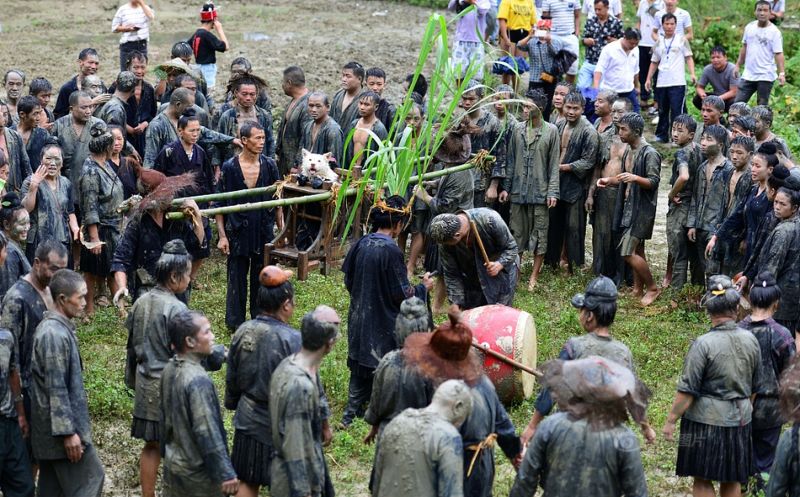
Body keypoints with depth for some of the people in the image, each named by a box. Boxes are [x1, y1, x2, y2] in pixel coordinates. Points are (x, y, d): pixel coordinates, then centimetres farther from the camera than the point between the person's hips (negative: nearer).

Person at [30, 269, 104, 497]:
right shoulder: (55, 334, -21)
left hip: (51, 427, 10)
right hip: (60, 426, -10)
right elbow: (56, 389, -23)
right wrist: (68, 432, -21)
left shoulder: (55, 327, 10)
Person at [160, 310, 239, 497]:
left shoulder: (169, 370, 0)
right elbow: (208, 433, -26)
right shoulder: (198, 380, -26)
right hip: (198, 473, -8)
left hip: (173, 463, 8)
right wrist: (226, 474, -21)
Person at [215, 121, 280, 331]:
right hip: (238, 233, -2)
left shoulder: (269, 166, 1)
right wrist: (222, 235, -7)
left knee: (261, 279, 9)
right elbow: (219, 204, -2)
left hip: (264, 233, 2)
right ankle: (235, 322, 16)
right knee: (237, 279, 5)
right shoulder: (229, 167, -6)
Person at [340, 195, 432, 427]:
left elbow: (349, 281, 8)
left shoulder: (361, 245, -3)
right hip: (384, 324, -7)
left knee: (361, 364, 18)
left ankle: (352, 413, 24)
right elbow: (402, 294, -18)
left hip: (359, 319, 7)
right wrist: (424, 287, 0)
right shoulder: (391, 251, -22)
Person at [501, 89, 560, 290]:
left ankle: (534, 276, 9)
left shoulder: (551, 131, -4)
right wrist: (506, 187, 7)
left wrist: (552, 191, -8)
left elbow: (554, 164, -3)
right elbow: (511, 160, 10)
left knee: (539, 234, 2)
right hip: (518, 190, 3)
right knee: (517, 232, 8)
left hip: (540, 191, -3)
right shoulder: (517, 129, 5)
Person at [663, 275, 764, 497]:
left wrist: (670, 420, -6)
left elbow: (687, 391, -16)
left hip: (706, 420, -5)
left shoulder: (703, 344, -18)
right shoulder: (750, 340, -1)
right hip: (740, 420, 5)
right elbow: (756, 386, 11)